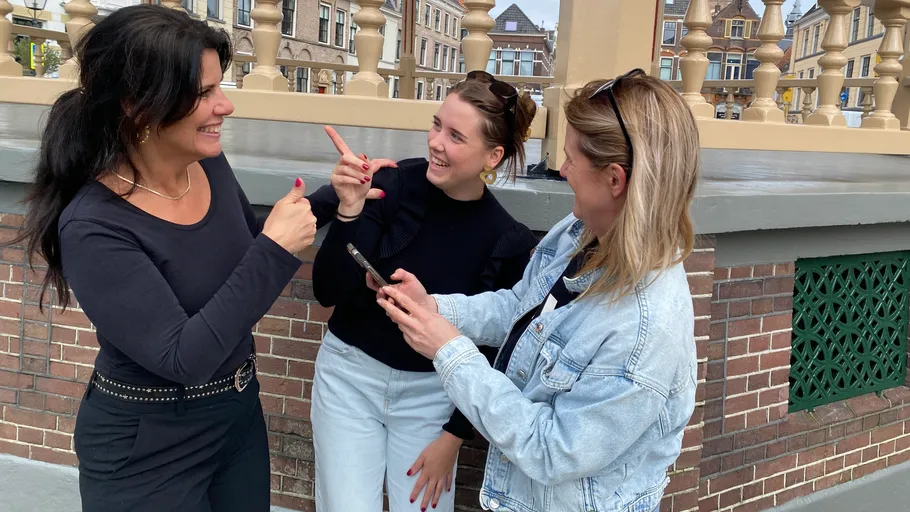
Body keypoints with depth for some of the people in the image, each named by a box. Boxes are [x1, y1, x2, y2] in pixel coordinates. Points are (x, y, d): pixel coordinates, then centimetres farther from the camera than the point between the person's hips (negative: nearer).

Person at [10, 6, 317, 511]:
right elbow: (183, 357, -29)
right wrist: (275, 250, -29)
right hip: (147, 448, -6)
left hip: (239, 411, 6)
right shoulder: (94, 227, -26)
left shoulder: (210, 164, -7)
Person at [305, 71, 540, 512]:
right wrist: (349, 211, -28)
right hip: (350, 373, 0)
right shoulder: (393, 185, -16)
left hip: (430, 393, 1)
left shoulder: (510, 243, -13)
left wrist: (454, 437, -3)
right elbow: (328, 293, -14)